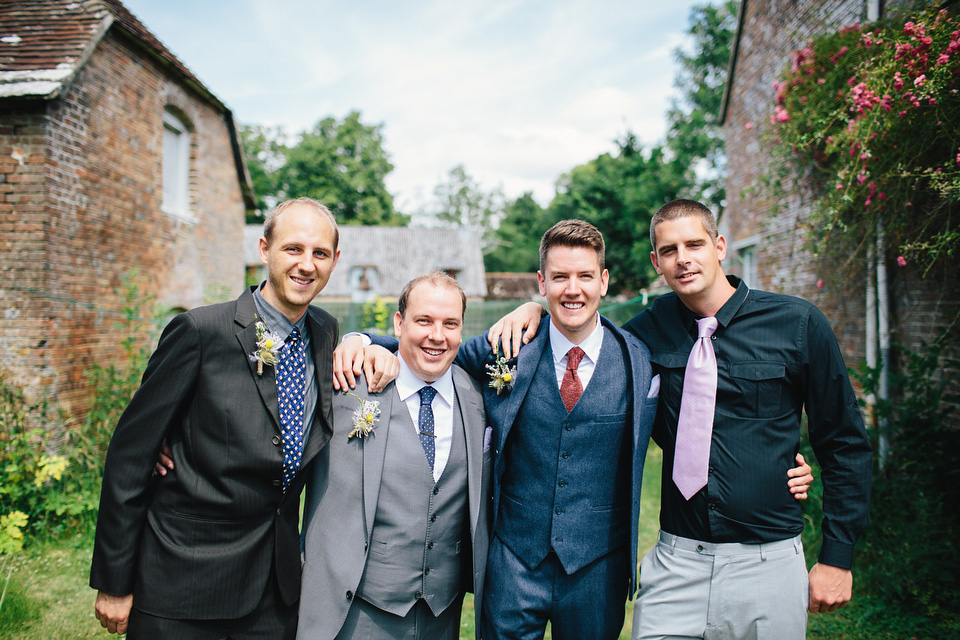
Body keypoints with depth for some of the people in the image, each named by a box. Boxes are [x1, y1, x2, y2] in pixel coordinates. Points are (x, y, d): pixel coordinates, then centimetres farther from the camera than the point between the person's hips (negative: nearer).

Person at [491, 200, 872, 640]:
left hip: (767, 566, -1)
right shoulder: (654, 327, 0)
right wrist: (538, 309, -4)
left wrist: (837, 556, -1)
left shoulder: (798, 323, -5)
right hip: (675, 562, 2)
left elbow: (845, 445, 0)